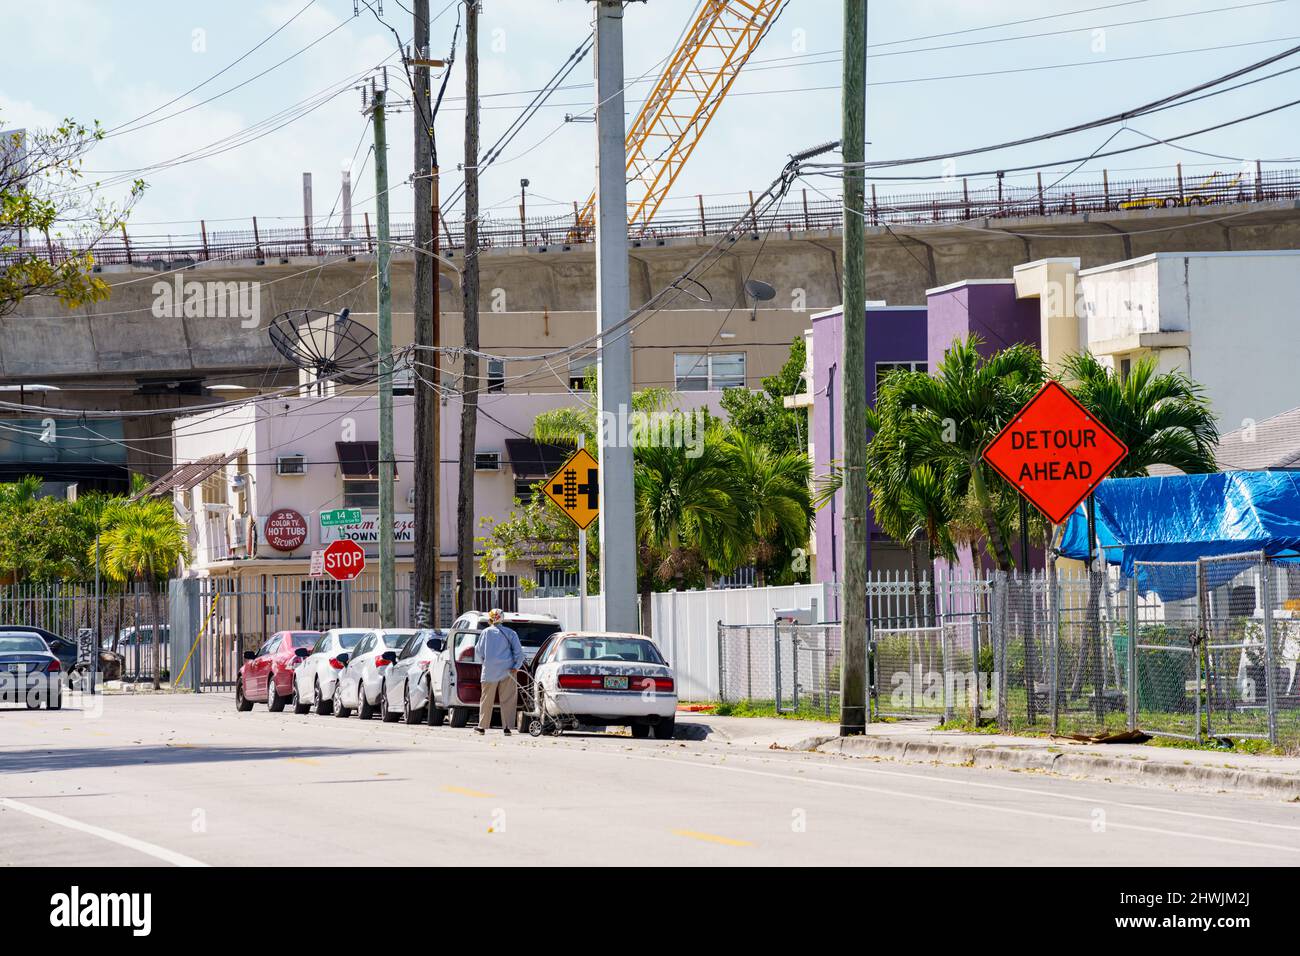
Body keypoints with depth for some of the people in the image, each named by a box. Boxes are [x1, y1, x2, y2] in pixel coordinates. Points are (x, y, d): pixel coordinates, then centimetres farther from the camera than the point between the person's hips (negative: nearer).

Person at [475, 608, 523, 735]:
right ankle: (507, 727, -4)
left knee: (487, 699, 8)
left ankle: (482, 726, 14)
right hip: (508, 671, 1)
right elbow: (519, 651, -2)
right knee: (508, 699, 2)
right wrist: (516, 666, -3)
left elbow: (480, 652, 5)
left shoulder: (486, 632, 2)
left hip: (490, 671, -1)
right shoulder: (510, 633, 5)